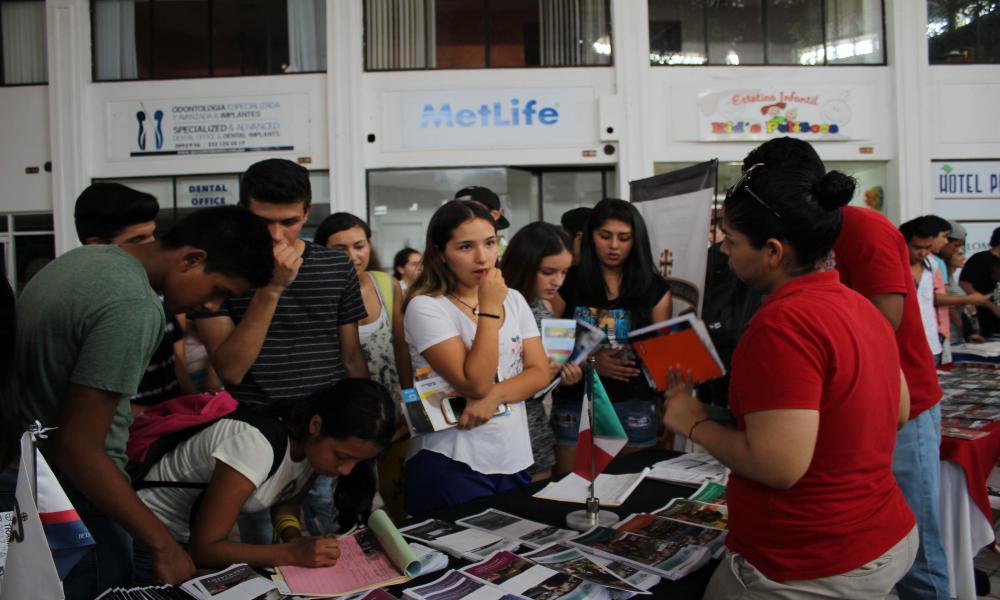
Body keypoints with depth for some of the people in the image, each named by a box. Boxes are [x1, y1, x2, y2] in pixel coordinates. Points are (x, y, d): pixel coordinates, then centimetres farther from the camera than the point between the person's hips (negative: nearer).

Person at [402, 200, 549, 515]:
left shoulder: (513, 299, 6)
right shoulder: (426, 307, -13)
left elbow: (539, 372, 1)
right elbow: (475, 384, -20)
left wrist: (494, 395, -17)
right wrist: (489, 309, -20)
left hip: (515, 459, 6)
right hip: (453, 465, -6)